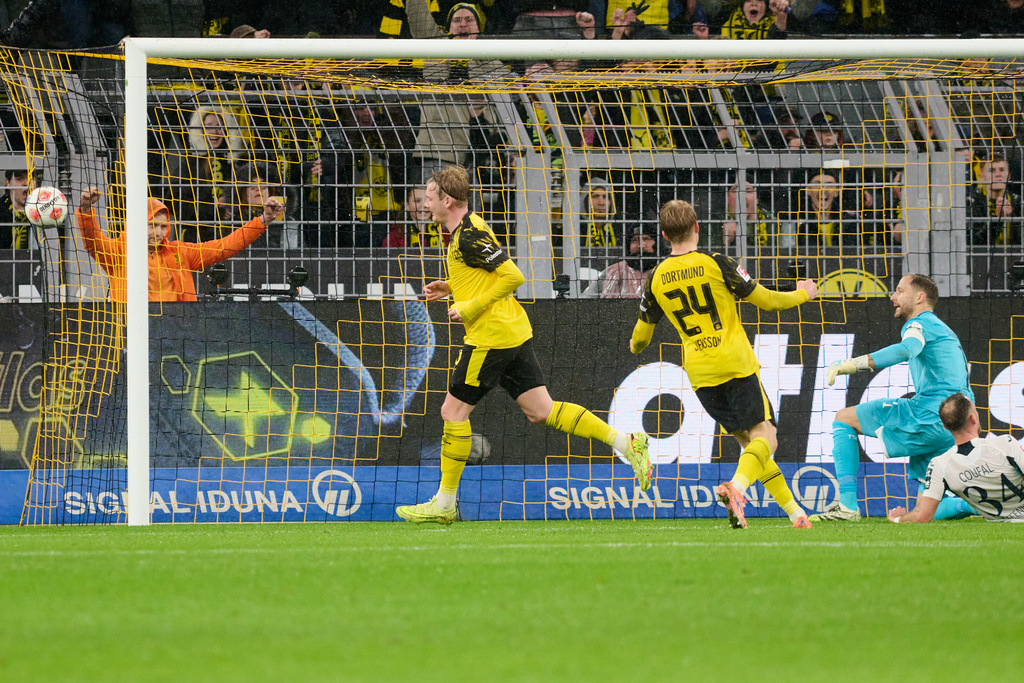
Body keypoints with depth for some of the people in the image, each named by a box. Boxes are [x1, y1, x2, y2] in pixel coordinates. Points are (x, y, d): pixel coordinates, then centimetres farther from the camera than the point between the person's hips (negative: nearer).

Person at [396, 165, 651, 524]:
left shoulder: (469, 236, -16)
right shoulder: (468, 229, 15)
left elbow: (512, 276, -21)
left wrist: (471, 307, -17)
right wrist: (449, 287, 15)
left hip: (490, 338, -10)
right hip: (515, 333, 10)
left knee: (453, 411, -1)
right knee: (542, 410, 8)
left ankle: (444, 504, 5)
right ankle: (626, 443, 3)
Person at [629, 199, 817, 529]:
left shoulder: (656, 279, 4)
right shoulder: (716, 264, -7)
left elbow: (641, 337, 15)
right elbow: (765, 300, 0)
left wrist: (635, 346, 41)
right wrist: (803, 294, 20)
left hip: (700, 375, 4)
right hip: (736, 363, -4)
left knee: (747, 440, 13)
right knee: (764, 437, -4)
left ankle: (795, 512, 11)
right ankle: (736, 486, -34)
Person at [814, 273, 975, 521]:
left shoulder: (920, 324, 1)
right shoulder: (945, 331, 31)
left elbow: (907, 350, -25)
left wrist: (851, 364, -31)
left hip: (928, 416, -9)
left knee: (844, 418, 5)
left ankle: (848, 504, -8)